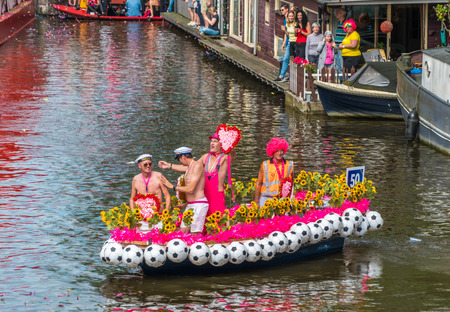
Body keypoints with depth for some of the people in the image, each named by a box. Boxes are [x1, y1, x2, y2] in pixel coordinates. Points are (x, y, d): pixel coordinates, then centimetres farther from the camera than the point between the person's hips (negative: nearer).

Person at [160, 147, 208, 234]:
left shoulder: (197, 166, -13)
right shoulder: (189, 168, 16)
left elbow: (190, 189, -19)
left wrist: (172, 186, -10)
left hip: (199, 204, -10)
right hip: (190, 205, 10)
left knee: (195, 235, -13)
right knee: (182, 232, 4)